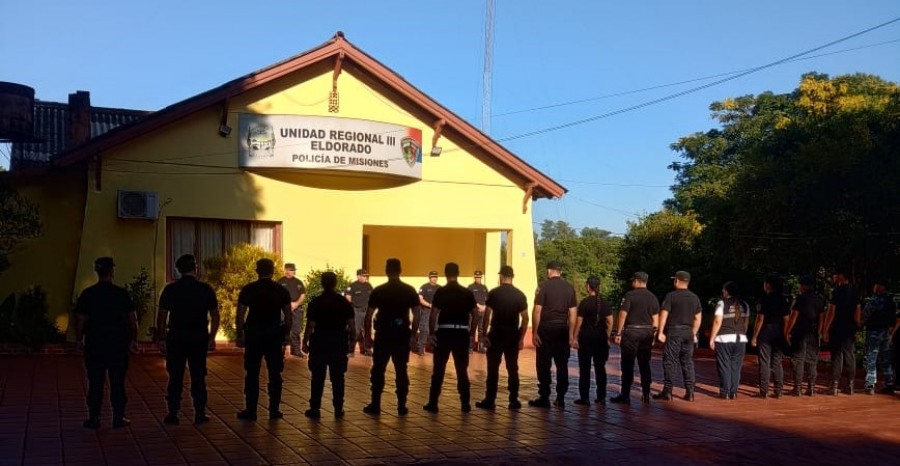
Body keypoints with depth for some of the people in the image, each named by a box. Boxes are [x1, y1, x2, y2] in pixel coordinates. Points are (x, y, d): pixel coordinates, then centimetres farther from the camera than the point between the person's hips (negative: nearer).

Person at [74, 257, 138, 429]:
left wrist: (79, 340, 11)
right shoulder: (121, 293, -4)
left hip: (94, 343, 1)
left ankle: (94, 418, 10)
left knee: (95, 382, 6)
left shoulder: (87, 294, -2)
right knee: (117, 381, 5)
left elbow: (80, 320, 0)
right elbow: (133, 319, -2)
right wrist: (133, 340, 7)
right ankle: (118, 417, 9)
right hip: (118, 343, -1)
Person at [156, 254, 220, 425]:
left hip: (176, 337, 0)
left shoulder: (170, 289, -2)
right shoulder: (206, 289, -1)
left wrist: (161, 338, 6)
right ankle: (200, 414, 10)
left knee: (175, 377, 6)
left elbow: (162, 316, -2)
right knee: (198, 377, 7)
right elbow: (215, 316, 2)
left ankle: (173, 414, 8)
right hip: (199, 337, 0)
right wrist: (212, 337, 11)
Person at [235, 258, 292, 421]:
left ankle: (250, 411, 7)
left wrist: (240, 335, 4)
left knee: (252, 374, 6)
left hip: (253, 334, -1)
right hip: (275, 334, 1)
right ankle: (274, 410, 10)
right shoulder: (281, 291, 2)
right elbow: (288, 316, 3)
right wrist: (287, 335, 11)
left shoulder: (247, 290, -1)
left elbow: (240, 315, -2)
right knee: (274, 374, 8)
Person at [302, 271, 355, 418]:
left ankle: (315, 409, 7)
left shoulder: (315, 303, -7)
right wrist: (352, 341, 9)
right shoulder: (344, 302, 0)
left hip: (319, 341, -2)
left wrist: (305, 342, 0)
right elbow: (351, 324, 0)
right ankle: (338, 409, 11)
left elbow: (310, 325, -8)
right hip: (339, 342, 2)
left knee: (317, 377, 5)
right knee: (338, 377, 8)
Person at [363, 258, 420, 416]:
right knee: (401, 371, 8)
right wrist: (413, 335, 5)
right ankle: (401, 407, 9)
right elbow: (416, 316, -1)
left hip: (383, 335, -1)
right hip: (402, 335, 2)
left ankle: (375, 406, 8)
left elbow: (369, 315, -2)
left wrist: (368, 333, 7)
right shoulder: (410, 290, 1)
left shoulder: (378, 291, -3)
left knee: (378, 371, 7)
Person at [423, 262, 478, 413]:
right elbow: (474, 315, 4)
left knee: (438, 370, 6)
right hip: (461, 333, 2)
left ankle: (433, 403, 9)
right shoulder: (467, 293, 4)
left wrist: (431, 333, -1)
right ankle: (465, 404, 11)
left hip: (444, 332, -2)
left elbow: (433, 314, -9)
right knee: (462, 370, 10)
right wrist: (472, 333, 12)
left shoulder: (440, 292, -4)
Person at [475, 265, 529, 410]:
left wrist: (485, 334, -4)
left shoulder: (494, 293, -6)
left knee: (493, 368, 3)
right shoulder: (520, 295, 2)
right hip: (513, 335, 2)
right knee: (512, 369, 8)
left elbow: (487, 315, -10)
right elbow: (525, 318, 0)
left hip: (496, 334, -2)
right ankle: (514, 401, 10)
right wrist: (521, 337, 5)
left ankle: (489, 401, 4)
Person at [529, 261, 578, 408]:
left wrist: (534, 332, -6)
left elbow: (537, 311, -10)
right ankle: (561, 398, 12)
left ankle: (544, 398, 3)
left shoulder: (544, 286, -6)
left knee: (544, 365, 2)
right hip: (562, 329, 4)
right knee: (562, 364, 9)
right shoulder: (569, 288, 5)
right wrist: (571, 335, 9)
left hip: (546, 329, -3)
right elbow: (573, 313, 5)